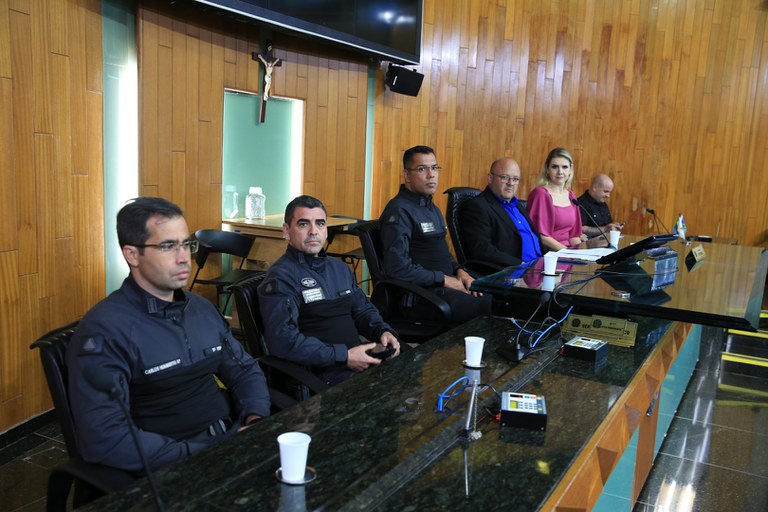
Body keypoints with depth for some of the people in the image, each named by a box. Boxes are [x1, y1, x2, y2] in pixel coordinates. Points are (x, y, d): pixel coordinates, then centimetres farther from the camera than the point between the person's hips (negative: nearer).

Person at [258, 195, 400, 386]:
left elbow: (363, 309, 28)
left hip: (360, 361, 8)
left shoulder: (340, 268, 19)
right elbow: (282, 340, -19)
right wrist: (344, 356, -20)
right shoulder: (281, 277, -8)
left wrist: (383, 331, 5)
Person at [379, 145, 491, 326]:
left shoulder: (432, 208, 20)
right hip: (423, 290, -9)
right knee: (487, 307, -27)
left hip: (450, 281, 10)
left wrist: (459, 270, 7)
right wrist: (443, 279, -14)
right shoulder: (399, 210, -12)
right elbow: (397, 267, -20)